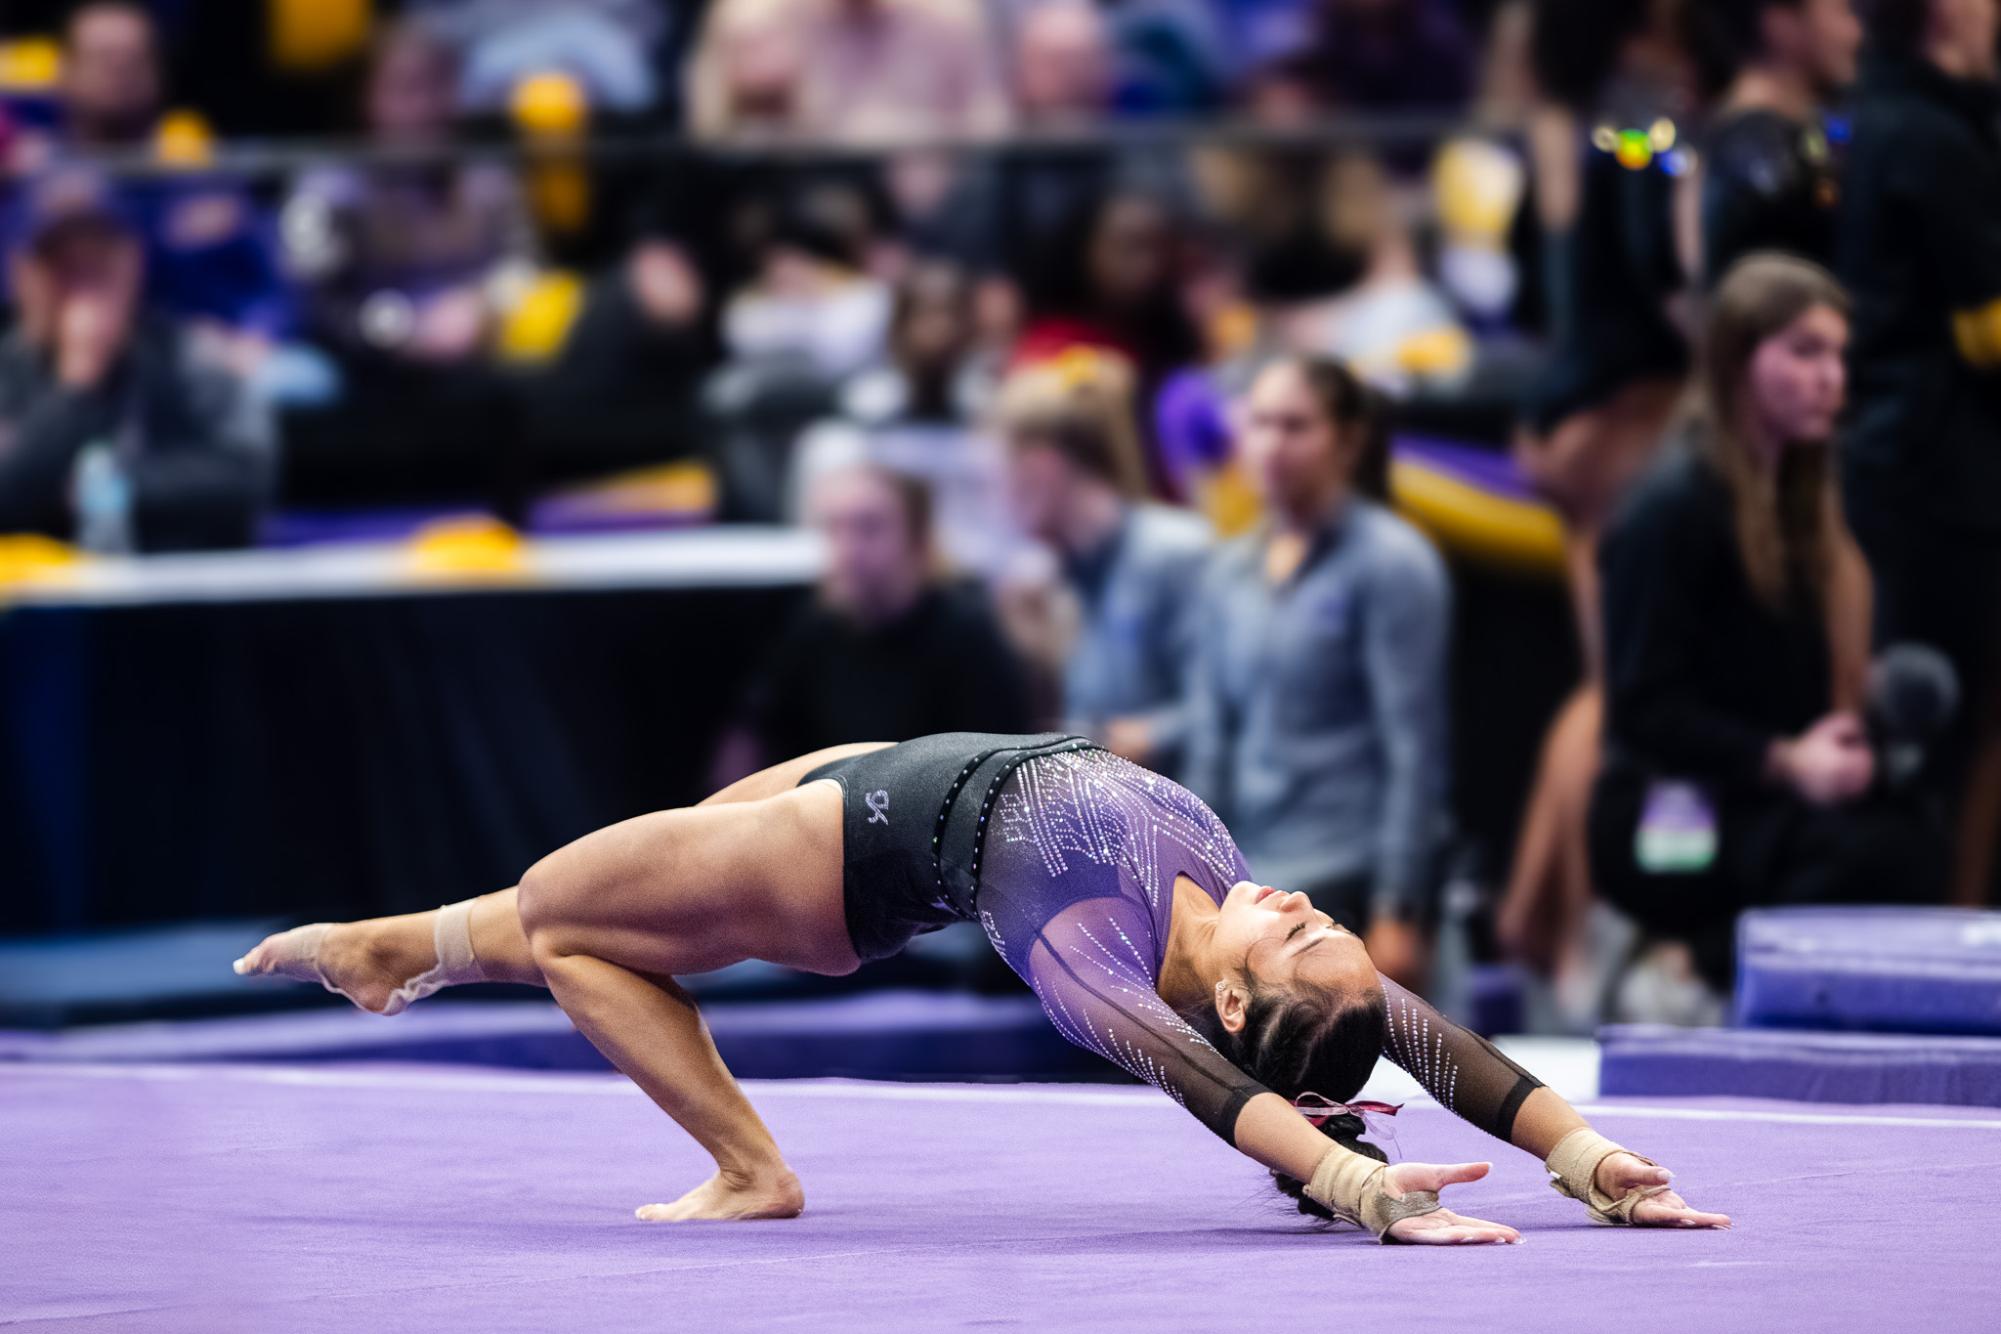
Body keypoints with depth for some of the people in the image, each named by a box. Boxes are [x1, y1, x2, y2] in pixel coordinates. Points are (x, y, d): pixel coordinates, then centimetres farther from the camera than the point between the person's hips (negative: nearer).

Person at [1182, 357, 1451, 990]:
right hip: (1254, 885, 6)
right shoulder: (1230, 573, 13)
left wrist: (1398, 911, -14)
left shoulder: (1391, 563, -5)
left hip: (1350, 885, -6)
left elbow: (1414, 749, -9)